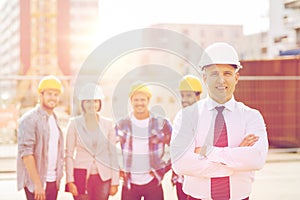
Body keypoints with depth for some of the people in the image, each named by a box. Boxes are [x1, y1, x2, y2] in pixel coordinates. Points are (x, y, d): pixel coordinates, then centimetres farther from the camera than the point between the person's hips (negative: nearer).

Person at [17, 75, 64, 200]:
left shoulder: (54, 119, 15)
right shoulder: (29, 119, -10)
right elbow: (26, 153, -16)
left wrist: (58, 177, 11)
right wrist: (37, 184, -19)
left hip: (53, 181, 7)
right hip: (35, 182, -7)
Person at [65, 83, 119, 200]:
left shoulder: (107, 124, 4)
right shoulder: (74, 124, 0)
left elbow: (113, 154, 5)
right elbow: (69, 154, 1)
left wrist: (115, 181, 2)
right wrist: (70, 180, -6)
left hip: (103, 177, 1)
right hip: (81, 176, -1)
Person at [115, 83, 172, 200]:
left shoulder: (161, 123, -1)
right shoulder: (122, 125, 2)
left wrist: (164, 169, 1)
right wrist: (120, 171, 4)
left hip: (153, 183, -1)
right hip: (129, 183, 1)